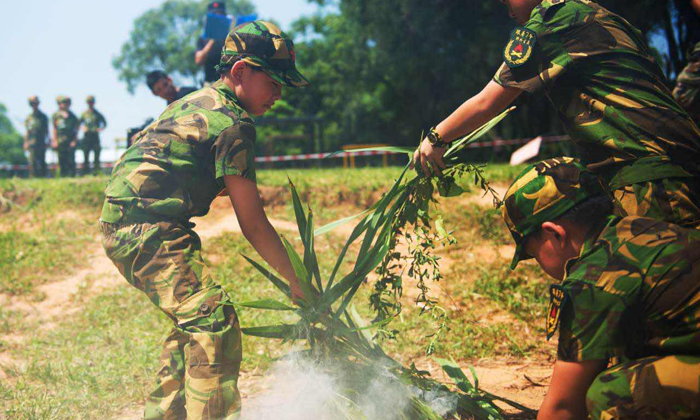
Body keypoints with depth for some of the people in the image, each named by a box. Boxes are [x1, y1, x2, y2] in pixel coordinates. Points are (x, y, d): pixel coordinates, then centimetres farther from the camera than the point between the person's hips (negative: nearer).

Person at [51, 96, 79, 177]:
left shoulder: (72, 116, 8)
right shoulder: (56, 115, 7)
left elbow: (76, 130, 7)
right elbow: (55, 129, 6)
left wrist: (74, 141, -4)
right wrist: (55, 141, -1)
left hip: (71, 142, 0)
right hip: (60, 142, 0)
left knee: (71, 160, -4)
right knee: (62, 160, 2)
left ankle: (72, 175, 0)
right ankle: (63, 175, 8)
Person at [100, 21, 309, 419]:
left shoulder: (199, 100, 17)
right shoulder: (234, 123, -12)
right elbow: (254, 226, -11)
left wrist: (235, 188, 23)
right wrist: (294, 281, -2)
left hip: (123, 222, 11)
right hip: (148, 227, -11)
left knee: (194, 320, 21)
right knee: (215, 319, -20)